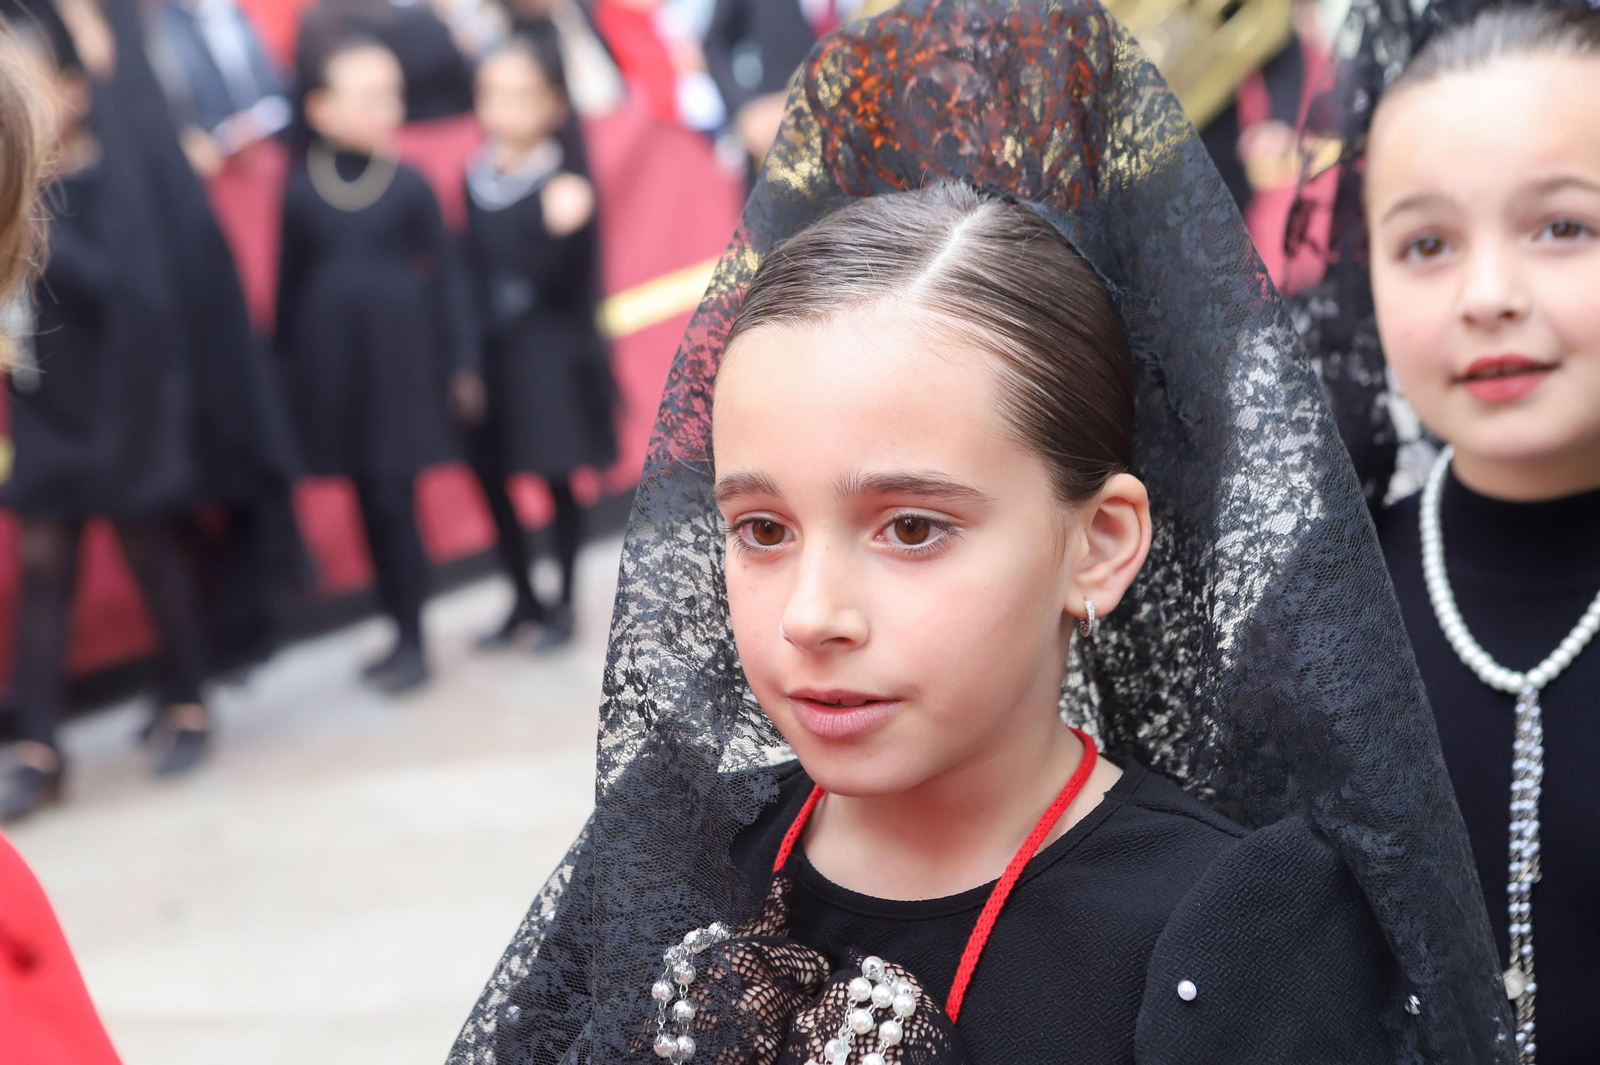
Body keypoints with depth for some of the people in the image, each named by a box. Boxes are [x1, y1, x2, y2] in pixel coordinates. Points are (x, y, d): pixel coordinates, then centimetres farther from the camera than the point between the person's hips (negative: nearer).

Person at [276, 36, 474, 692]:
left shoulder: (409, 187, -4)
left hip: (400, 362, -3)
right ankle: (400, 630, 22)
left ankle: (412, 643, 6)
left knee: (395, 501, -4)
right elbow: (290, 285, 7)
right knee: (368, 503, 9)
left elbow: (443, 275, -1)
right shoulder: (302, 192, 1)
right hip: (333, 368, 3)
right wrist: (286, 365, 8)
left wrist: (459, 359, -2)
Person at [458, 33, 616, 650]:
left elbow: (556, 282, -19)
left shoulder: (566, 188, -14)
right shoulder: (477, 181, 1)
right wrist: (464, 363, 6)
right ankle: (524, 600, 27)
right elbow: (470, 275, 7)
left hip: (551, 359, -5)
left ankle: (563, 604, 23)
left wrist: (562, 230, -39)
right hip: (490, 356, 5)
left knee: (557, 479, 5)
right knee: (489, 475, 9)